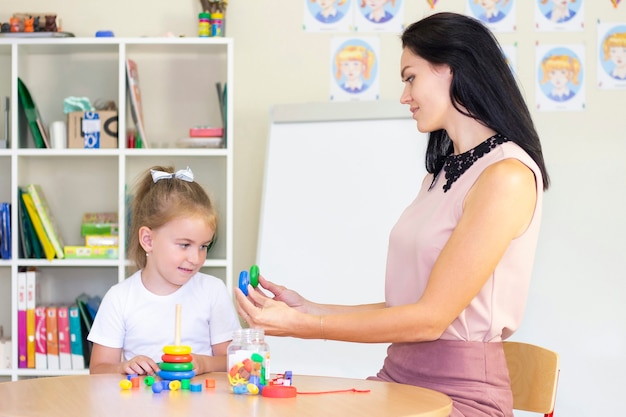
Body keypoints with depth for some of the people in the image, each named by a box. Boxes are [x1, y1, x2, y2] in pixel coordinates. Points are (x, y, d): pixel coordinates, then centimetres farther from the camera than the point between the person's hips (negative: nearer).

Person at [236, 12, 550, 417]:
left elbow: (431, 317, -14)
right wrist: (308, 308, 9)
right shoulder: (441, 174, 16)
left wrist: (302, 326, -13)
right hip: (398, 375, 7)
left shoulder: (507, 178, -11)